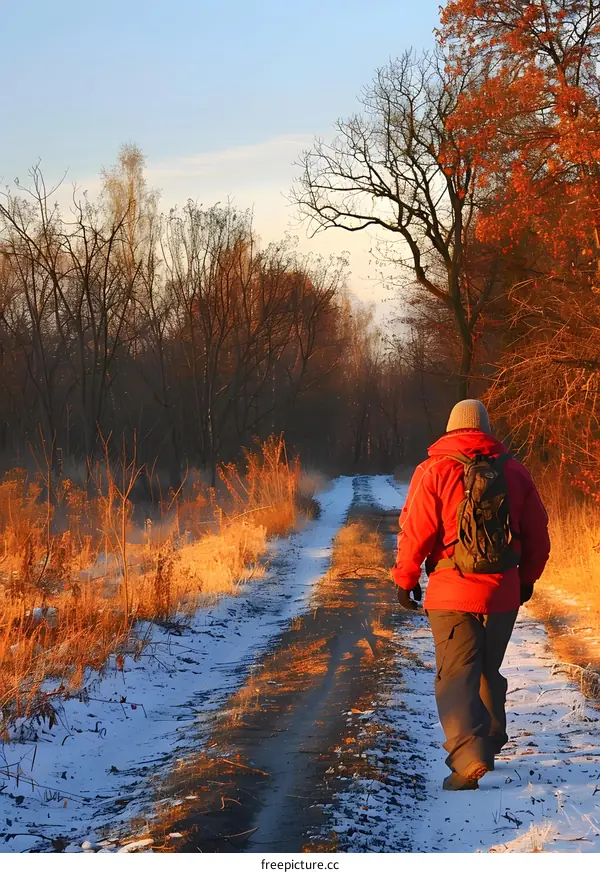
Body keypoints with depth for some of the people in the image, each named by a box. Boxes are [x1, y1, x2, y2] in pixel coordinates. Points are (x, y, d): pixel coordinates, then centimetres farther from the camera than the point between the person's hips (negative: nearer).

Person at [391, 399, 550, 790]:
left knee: (456, 676, -4)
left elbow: (416, 532, -9)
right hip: (503, 593, 4)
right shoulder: (515, 471, 4)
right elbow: (538, 535, 10)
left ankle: (469, 755, -19)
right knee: (488, 671, 21)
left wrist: (406, 579, 4)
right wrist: (527, 579, 24)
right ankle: (491, 740, 32)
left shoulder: (434, 470, -7)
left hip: (451, 593, -4)